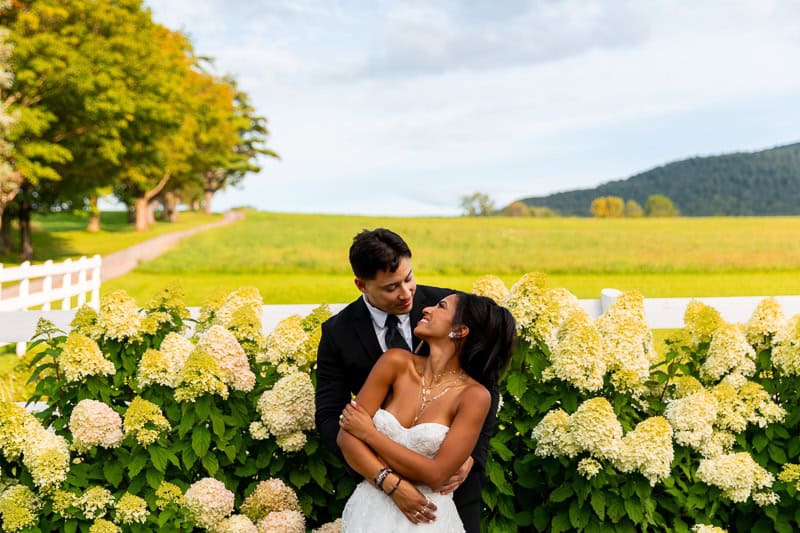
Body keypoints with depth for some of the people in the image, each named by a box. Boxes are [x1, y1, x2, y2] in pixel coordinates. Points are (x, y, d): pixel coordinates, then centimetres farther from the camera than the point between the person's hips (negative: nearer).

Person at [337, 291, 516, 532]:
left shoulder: (474, 396, -12)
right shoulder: (396, 362, -5)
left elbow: (436, 474, -15)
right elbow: (346, 436, -7)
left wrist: (369, 433, -10)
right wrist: (394, 486, -17)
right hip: (371, 508, 2)